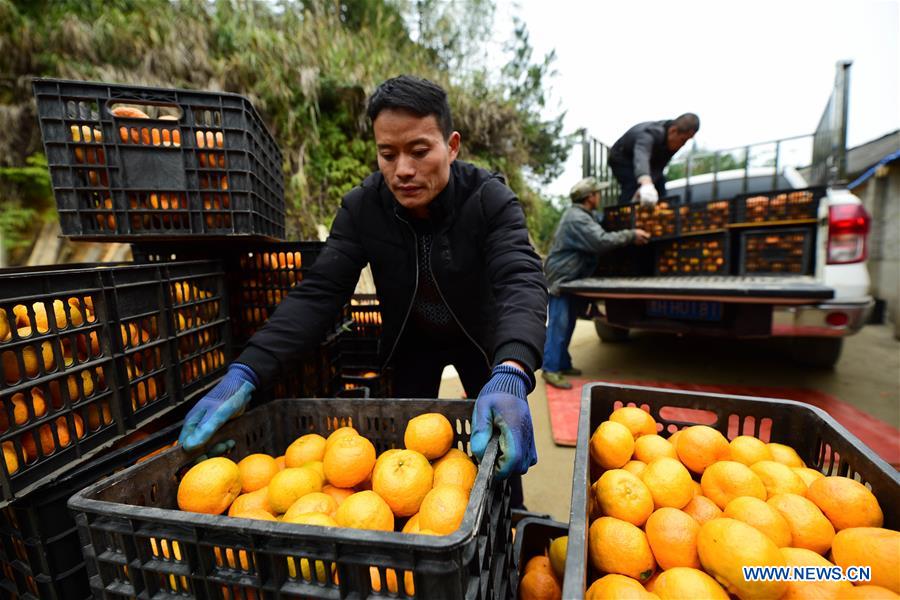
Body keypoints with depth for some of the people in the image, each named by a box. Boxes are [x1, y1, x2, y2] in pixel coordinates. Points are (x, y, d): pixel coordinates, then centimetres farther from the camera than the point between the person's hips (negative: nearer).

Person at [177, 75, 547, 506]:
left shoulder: (490, 199, -25)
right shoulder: (361, 207, -18)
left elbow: (521, 283, -39)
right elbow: (318, 293, -23)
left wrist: (510, 376, -58)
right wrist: (246, 372, -37)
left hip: (479, 340, -1)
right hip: (410, 341, 2)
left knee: (498, 450, 7)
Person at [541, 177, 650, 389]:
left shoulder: (581, 215, 17)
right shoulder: (577, 218, -18)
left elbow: (596, 240, 20)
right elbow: (602, 241, -25)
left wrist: (629, 236, 16)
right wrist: (631, 235, -15)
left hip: (570, 279, 10)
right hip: (561, 279, -10)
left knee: (567, 325, 13)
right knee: (558, 325, -9)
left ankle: (563, 364, 22)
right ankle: (550, 369, -3)